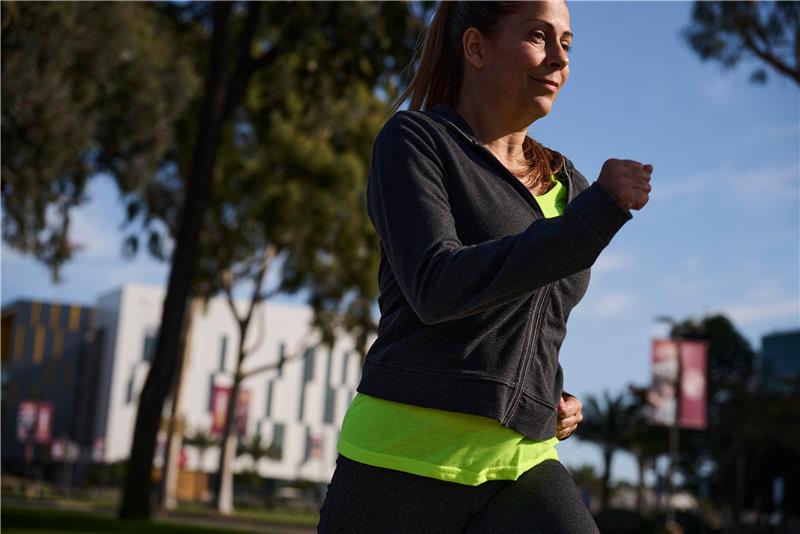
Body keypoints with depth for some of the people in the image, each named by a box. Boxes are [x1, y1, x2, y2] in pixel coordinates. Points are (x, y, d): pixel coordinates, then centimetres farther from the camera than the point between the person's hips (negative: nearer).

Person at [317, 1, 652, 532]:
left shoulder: (567, 186, 15)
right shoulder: (411, 139, -2)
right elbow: (436, 288, -18)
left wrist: (555, 399, 8)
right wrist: (599, 210, -18)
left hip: (521, 469, 5)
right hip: (402, 463, -4)